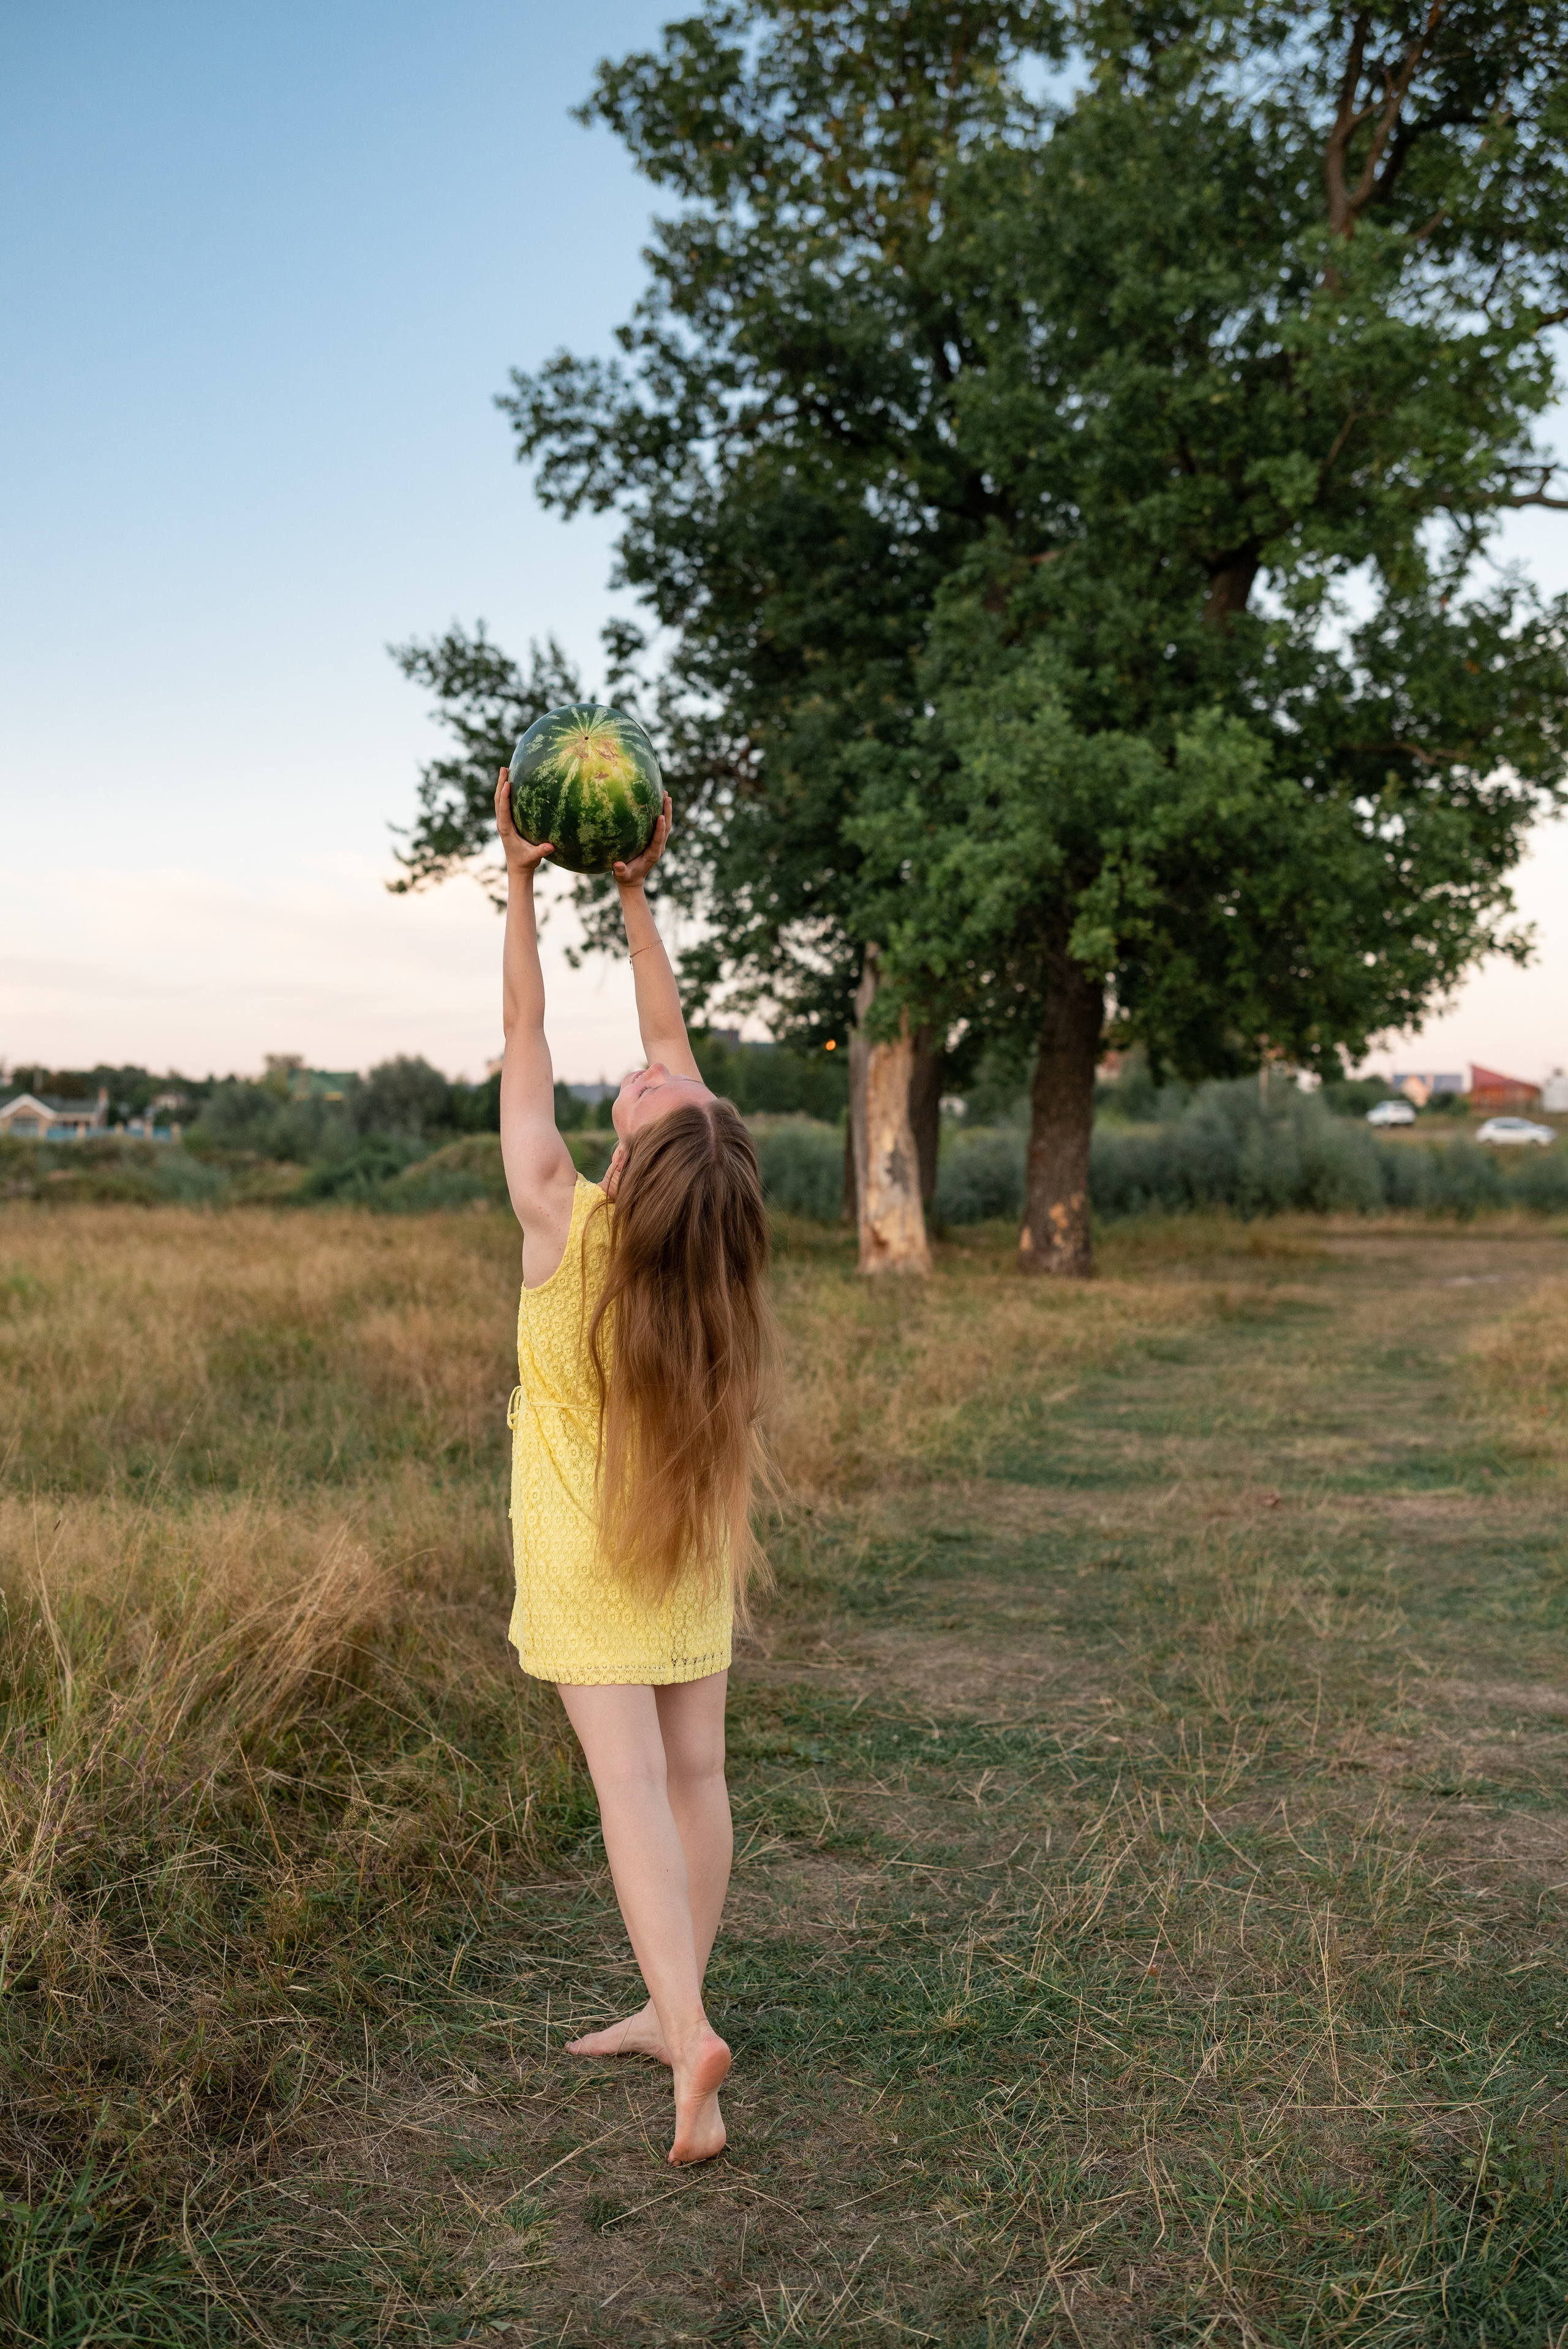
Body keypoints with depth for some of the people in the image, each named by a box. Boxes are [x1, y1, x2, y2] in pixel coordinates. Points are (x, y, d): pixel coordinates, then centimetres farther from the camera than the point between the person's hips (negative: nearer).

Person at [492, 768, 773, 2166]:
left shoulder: (560, 1217, -21)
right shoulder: (710, 1219, -11)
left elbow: (526, 1039, -11)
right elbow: (668, 1028, -1)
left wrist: (523, 885, -4)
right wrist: (635, 890, 3)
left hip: (587, 1550, -4)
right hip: (692, 1540, 4)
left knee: (629, 1779, -6)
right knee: (693, 1771, 10)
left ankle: (689, 2030, -15)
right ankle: (671, 2010, 22)